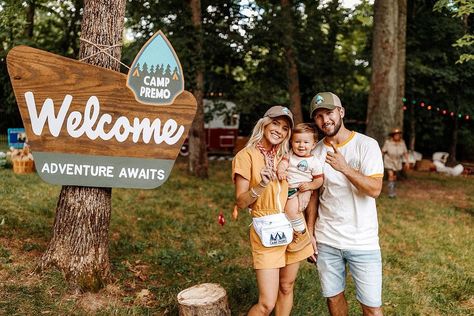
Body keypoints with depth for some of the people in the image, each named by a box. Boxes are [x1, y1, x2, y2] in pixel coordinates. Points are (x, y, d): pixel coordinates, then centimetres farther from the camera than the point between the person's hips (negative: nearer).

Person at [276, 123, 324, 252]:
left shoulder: (314, 162, -1)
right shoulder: (290, 155, 8)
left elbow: (319, 179, 1)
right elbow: (283, 163, -8)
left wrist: (310, 185, -18)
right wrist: (280, 171, -30)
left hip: (301, 190, -6)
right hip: (286, 188, 6)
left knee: (291, 209, -27)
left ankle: (302, 234, -9)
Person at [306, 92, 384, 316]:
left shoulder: (366, 144, -8)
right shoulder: (316, 152, 4)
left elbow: (375, 190, -17)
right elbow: (313, 195, 10)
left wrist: (344, 168, -28)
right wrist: (310, 232, 4)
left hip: (363, 241, -3)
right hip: (326, 240, 4)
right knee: (333, 296, 15)